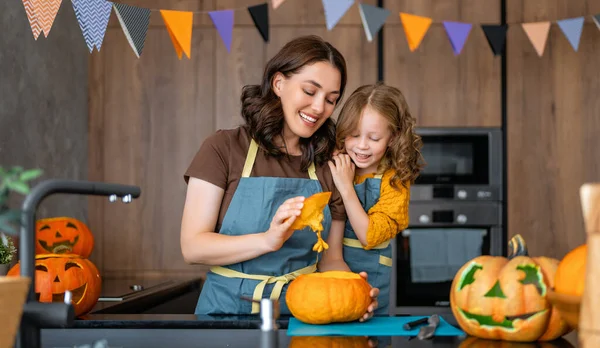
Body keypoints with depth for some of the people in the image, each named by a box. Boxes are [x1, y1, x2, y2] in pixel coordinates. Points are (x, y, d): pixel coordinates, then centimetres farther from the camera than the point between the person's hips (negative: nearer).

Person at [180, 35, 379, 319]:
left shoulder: (329, 167, 7)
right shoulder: (224, 148, -4)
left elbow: (330, 260, 8)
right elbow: (192, 246, -11)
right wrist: (268, 240, -25)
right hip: (228, 310, -1)